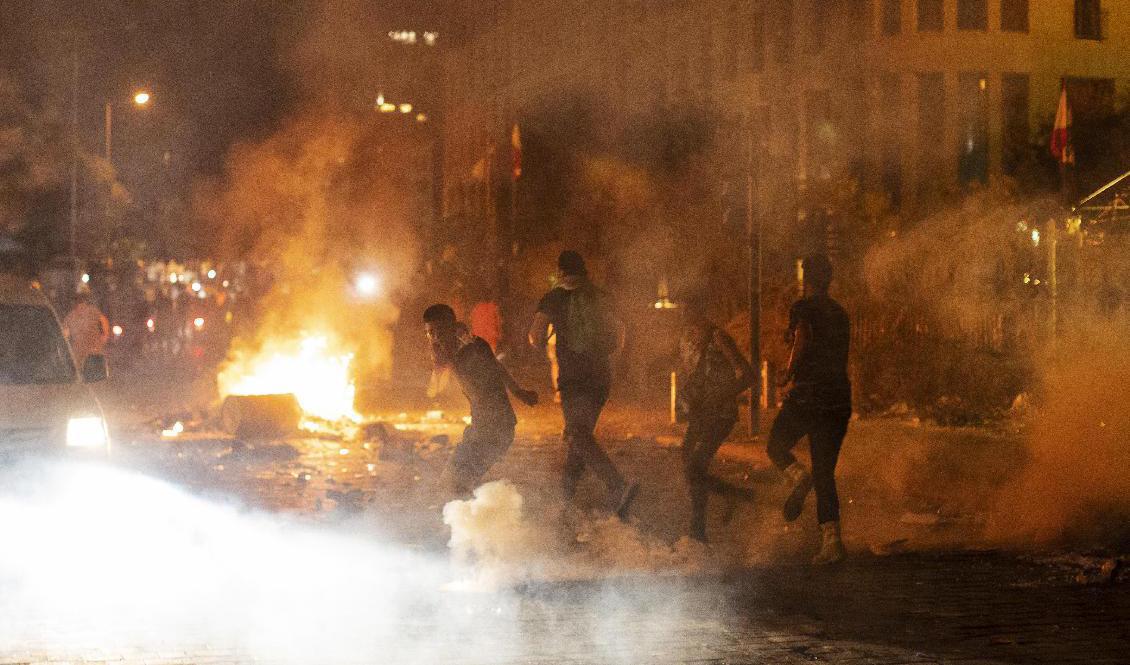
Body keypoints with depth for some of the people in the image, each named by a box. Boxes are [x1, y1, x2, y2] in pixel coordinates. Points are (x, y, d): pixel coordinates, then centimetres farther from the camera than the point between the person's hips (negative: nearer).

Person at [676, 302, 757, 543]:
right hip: (698, 416, 8)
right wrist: (684, 402, 7)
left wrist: (718, 399, -18)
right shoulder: (685, 340, 12)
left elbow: (746, 375, -14)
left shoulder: (717, 338, -11)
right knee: (692, 471, 8)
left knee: (695, 468, -18)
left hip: (720, 415, -8)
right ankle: (743, 496, 24)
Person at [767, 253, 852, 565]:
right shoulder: (840, 314, 17)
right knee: (825, 473, 7)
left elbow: (803, 340, -21)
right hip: (839, 397, 6)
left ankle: (797, 475, -14)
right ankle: (832, 539, -3)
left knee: (777, 445, 18)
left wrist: (787, 375, -8)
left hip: (807, 394, -6)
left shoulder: (803, 308, -4)